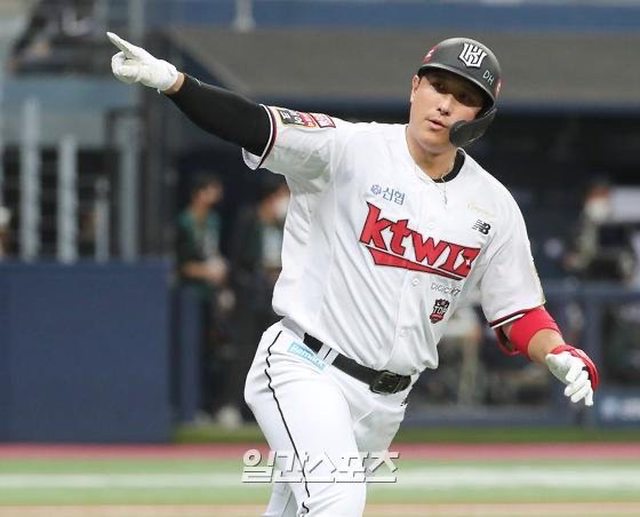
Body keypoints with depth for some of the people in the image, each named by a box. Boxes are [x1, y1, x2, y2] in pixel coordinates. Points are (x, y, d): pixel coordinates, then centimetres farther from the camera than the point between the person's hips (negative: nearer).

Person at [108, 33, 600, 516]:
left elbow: (520, 313, 10)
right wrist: (170, 80, -39)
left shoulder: (494, 207, 4)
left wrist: (562, 356, -11)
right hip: (305, 369, -5)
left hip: (384, 402, 5)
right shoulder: (349, 149, -10)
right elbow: (251, 125, -22)